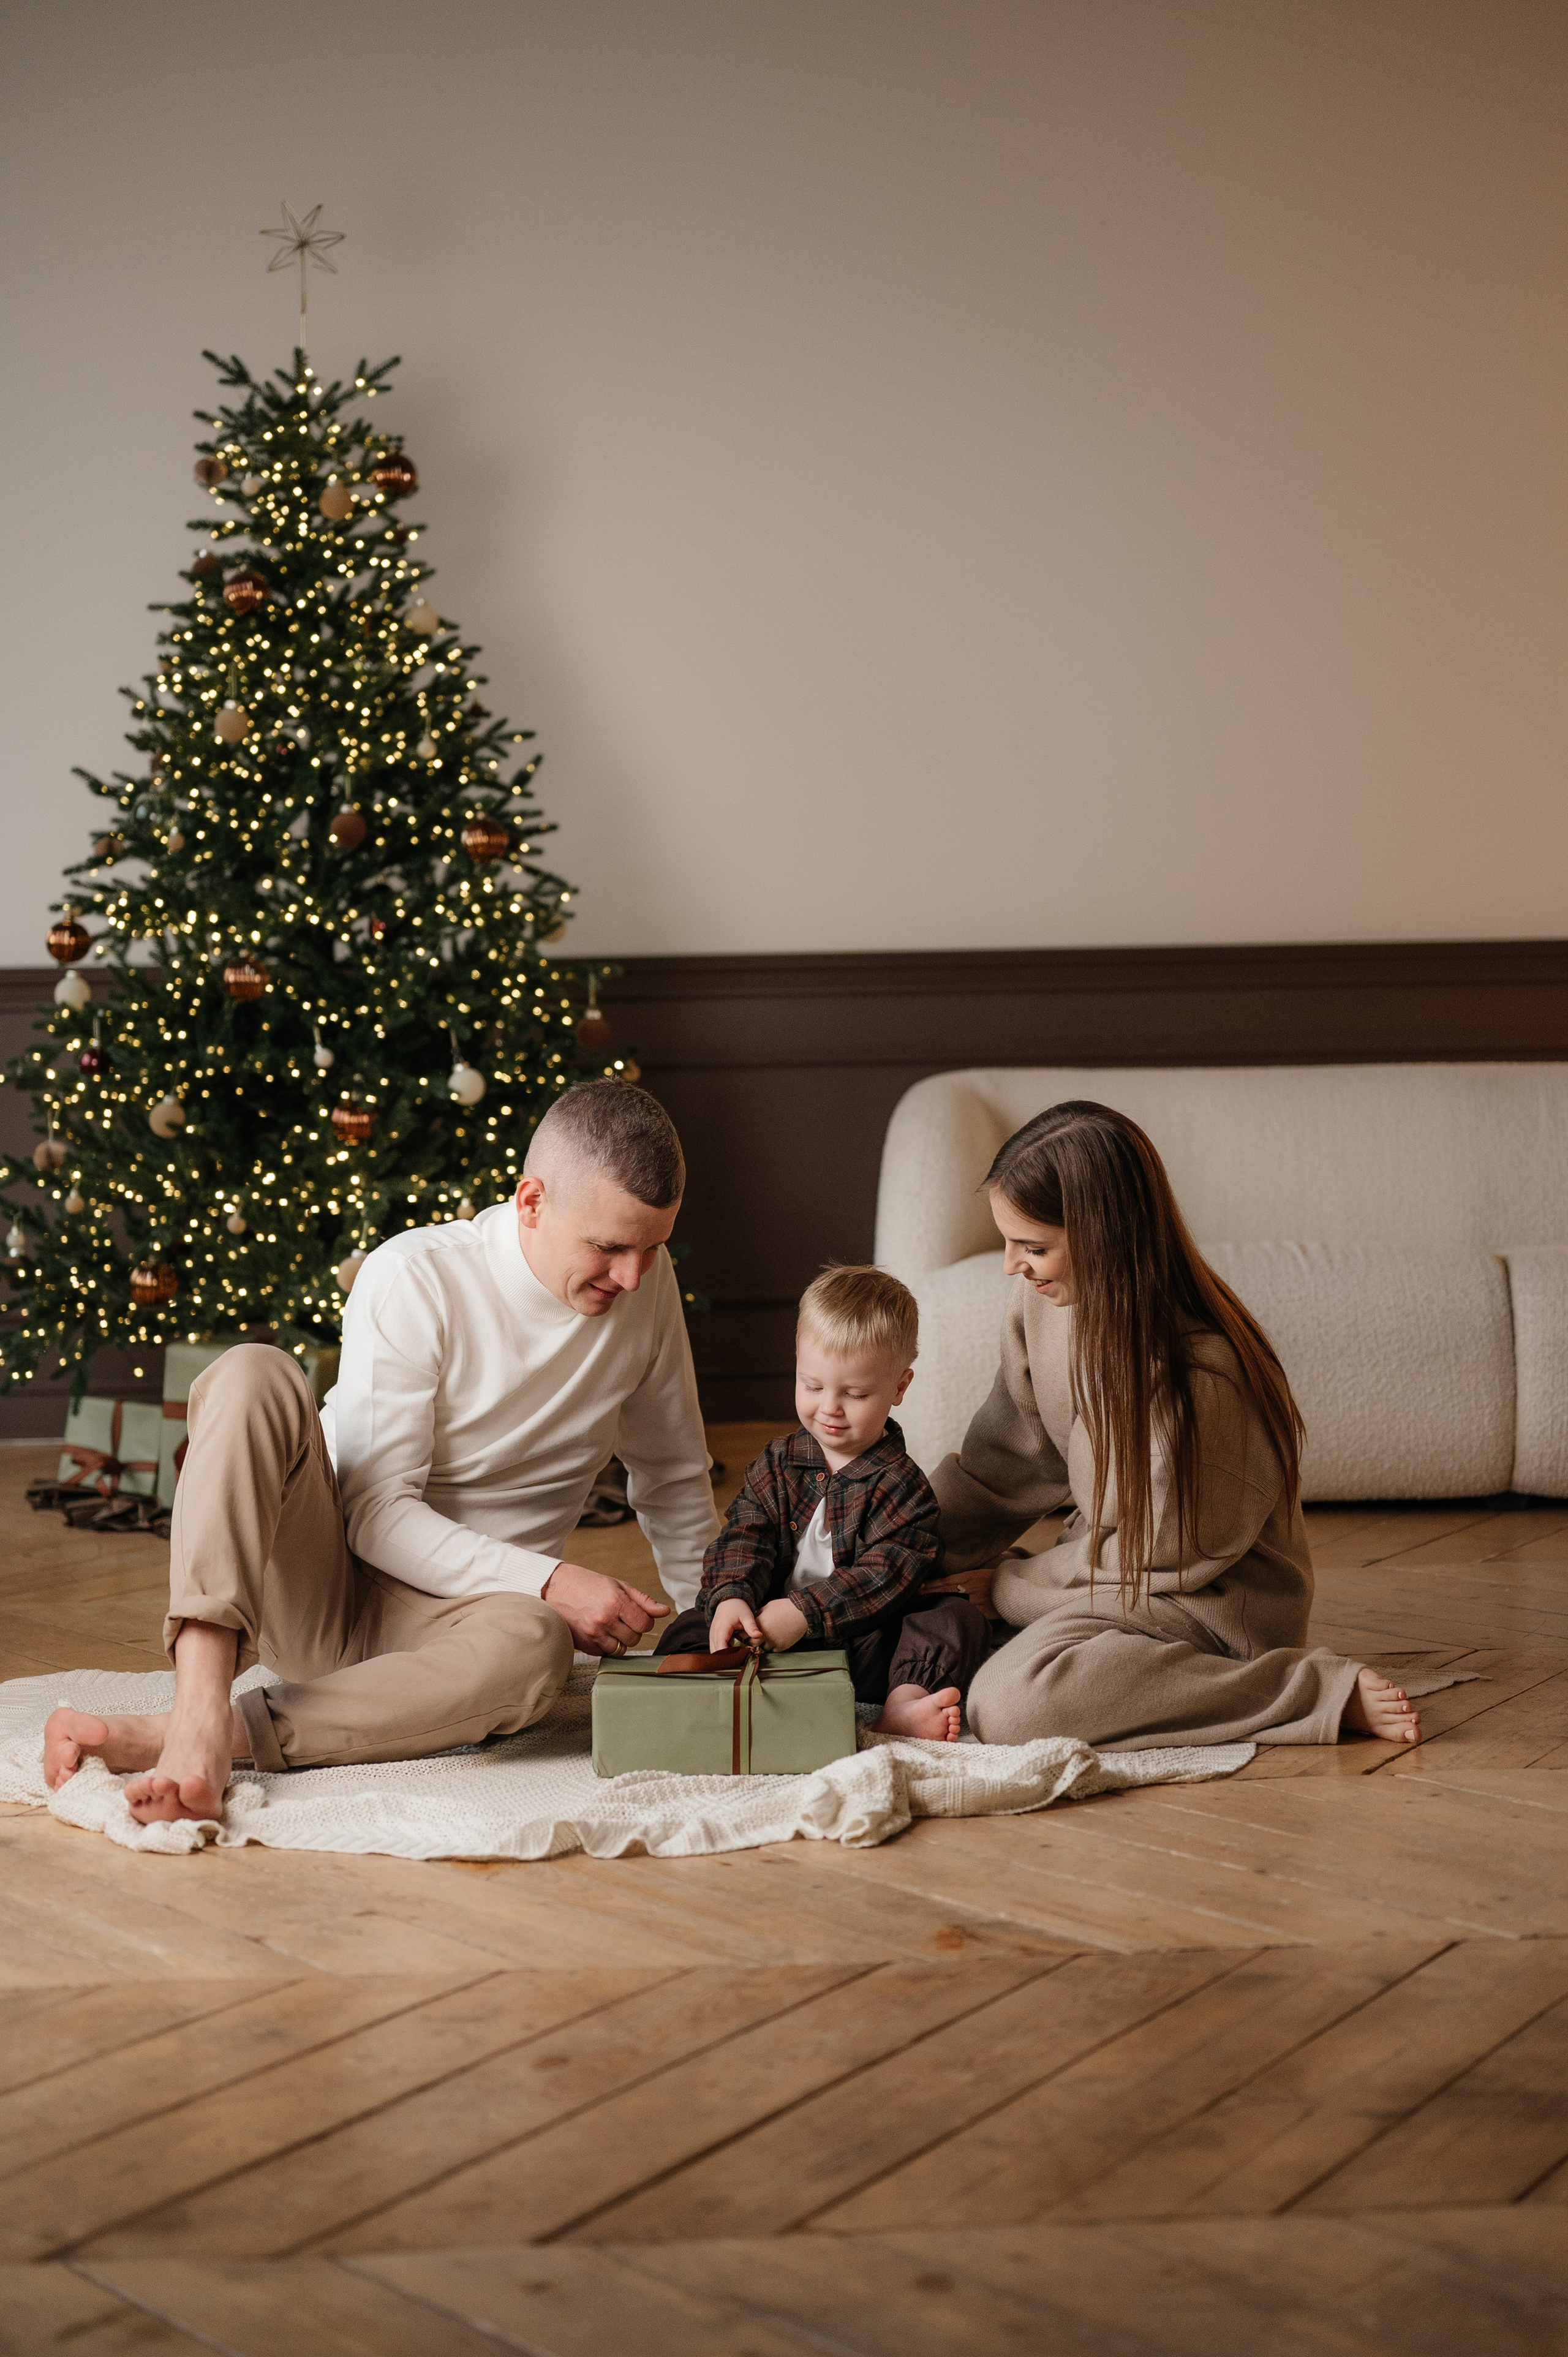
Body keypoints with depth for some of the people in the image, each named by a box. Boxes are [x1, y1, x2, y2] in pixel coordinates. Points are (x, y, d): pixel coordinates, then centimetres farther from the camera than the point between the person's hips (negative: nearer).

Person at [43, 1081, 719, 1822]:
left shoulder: (646, 1284, 0)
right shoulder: (412, 1279, -14)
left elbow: (674, 1480, 15)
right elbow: (376, 1512, -17)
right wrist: (549, 1582, -24)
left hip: (446, 1617, 2)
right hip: (313, 1587, -2)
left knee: (532, 1646, -37)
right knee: (253, 1376, -30)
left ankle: (156, 1739, -36)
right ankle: (199, 1717, -43)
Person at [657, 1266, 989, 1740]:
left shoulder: (901, 1483, -5)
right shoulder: (777, 1465, 7)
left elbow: (886, 1575, -16)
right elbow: (743, 1537, -1)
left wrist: (804, 1612, -26)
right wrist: (731, 1597, -24)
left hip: (864, 1645, -2)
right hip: (773, 1635, 3)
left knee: (959, 1620, -23)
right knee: (684, 1634, -16)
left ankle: (904, 1703, -45)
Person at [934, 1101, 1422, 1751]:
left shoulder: (1195, 1376, -29)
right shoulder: (1042, 1299, -6)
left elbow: (1162, 1556, -18)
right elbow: (1006, 1464, 6)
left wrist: (1009, 1586, -9)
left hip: (1210, 1599, -9)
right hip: (1108, 1559, 9)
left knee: (1010, 1703, -29)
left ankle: (1325, 1692, -16)